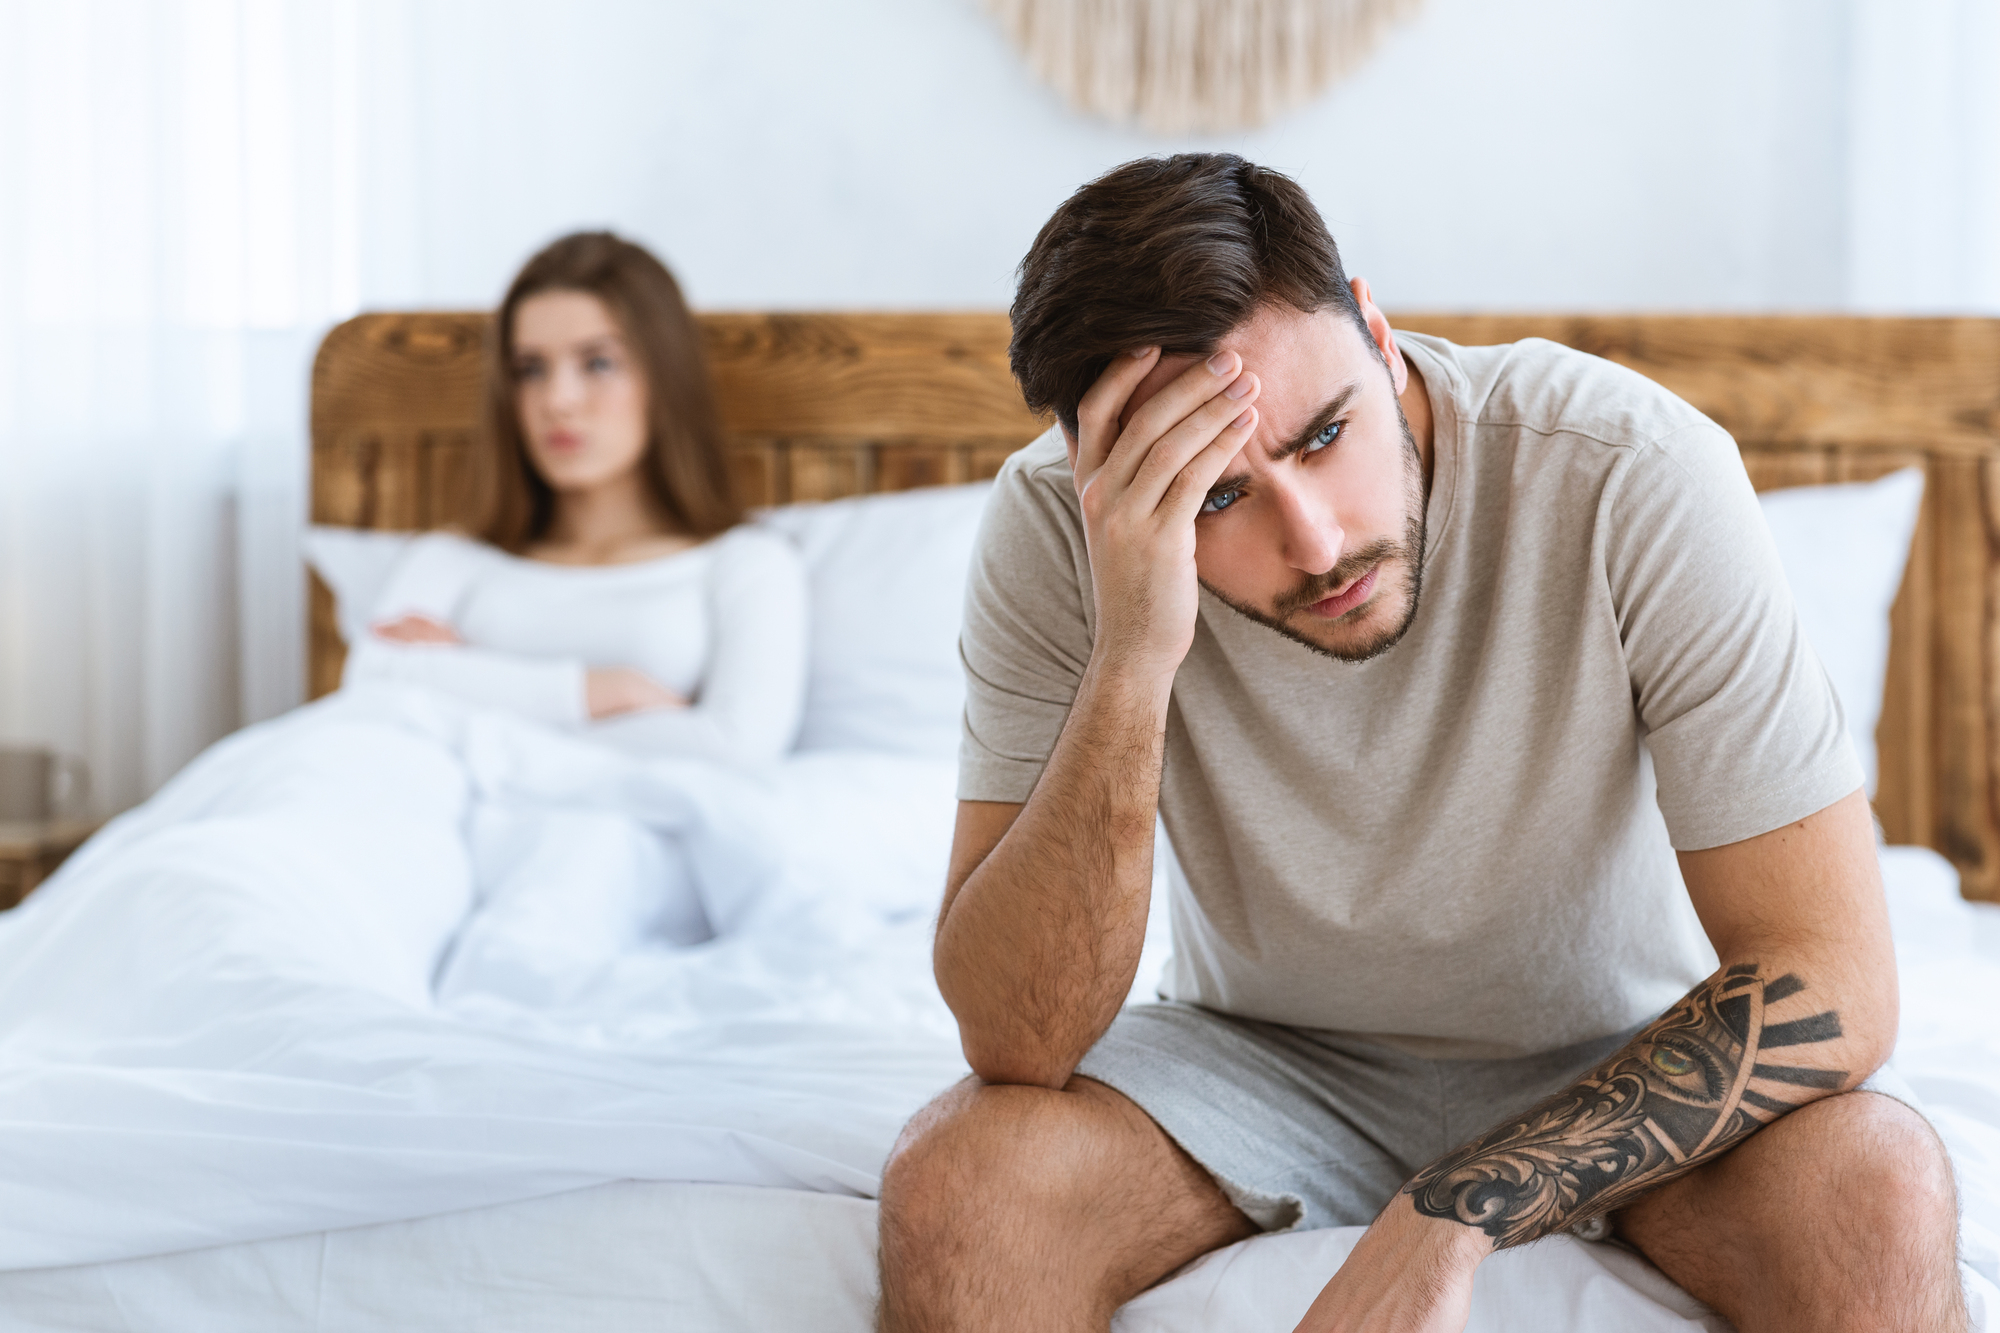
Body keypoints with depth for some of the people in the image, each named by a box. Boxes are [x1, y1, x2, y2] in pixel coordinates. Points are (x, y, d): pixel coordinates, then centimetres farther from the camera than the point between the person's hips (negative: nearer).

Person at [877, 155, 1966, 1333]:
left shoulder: (1635, 474, -28)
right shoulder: (1060, 531, -22)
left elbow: (1830, 977, -26)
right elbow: (1018, 1043, -26)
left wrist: (1448, 1218, -34)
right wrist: (1130, 661, -39)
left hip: (1632, 1057, 1)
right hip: (1272, 1051, 0)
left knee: (1873, 1202, -31)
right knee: (952, 1193, -28)